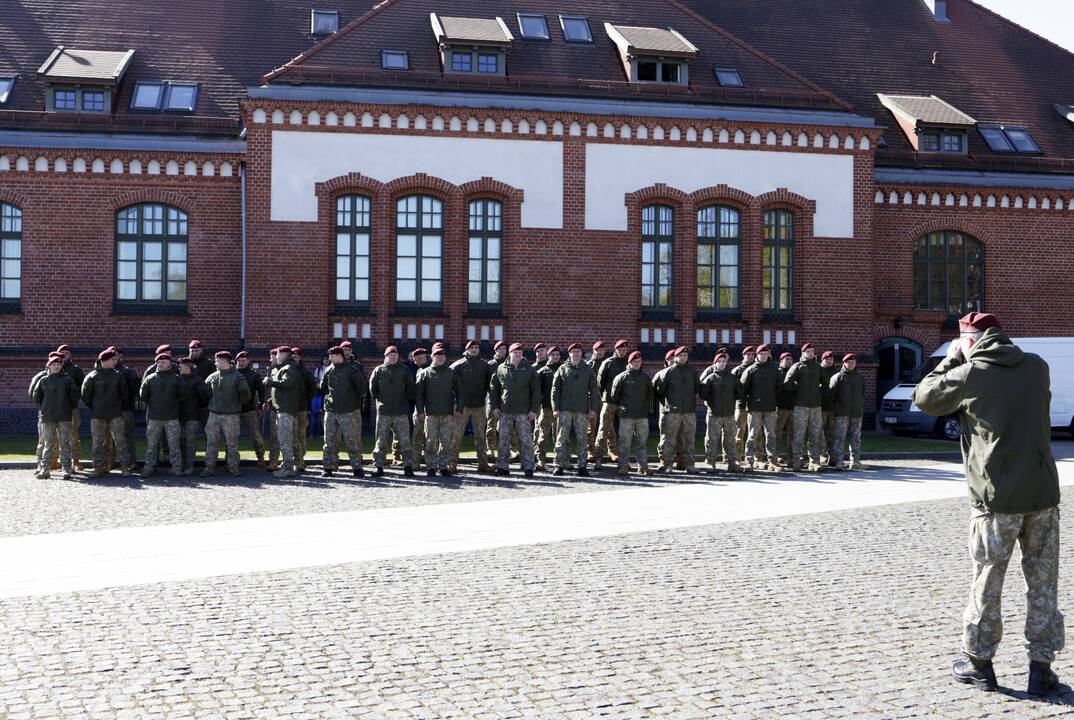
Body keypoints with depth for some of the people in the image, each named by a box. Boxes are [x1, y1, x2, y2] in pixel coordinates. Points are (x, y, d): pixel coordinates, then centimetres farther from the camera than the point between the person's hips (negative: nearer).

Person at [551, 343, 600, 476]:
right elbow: (555, 389, 5)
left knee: (582, 439, 2)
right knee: (562, 438, 0)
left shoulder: (588, 370, 10)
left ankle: (582, 466, 6)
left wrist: (593, 409, 0)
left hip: (582, 410, 1)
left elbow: (594, 390, 9)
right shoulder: (562, 369, 7)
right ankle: (560, 465, 5)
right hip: (565, 410, -1)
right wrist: (555, 408, -4)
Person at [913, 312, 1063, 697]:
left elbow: (924, 397, 6)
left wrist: (949, 361, 16)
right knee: (1043, 582, 10)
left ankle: (979, 663, 20)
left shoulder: (969, 374, -8)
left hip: (997, 495, -3)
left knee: (987, 582, 9)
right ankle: (1041, 668, 15)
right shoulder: (1037, 367, 5)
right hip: (1043, 492, 4)